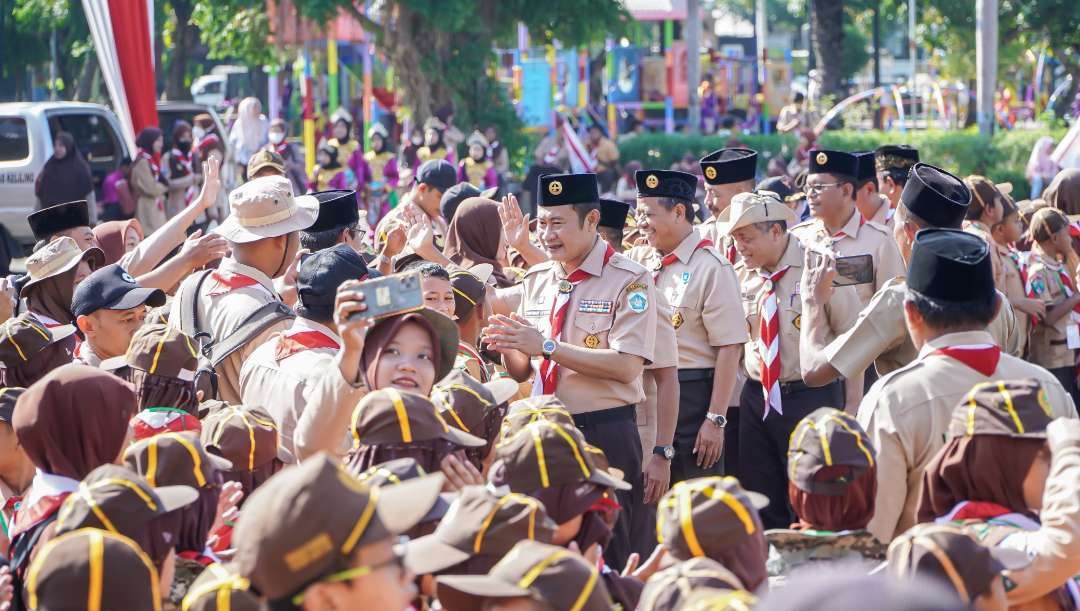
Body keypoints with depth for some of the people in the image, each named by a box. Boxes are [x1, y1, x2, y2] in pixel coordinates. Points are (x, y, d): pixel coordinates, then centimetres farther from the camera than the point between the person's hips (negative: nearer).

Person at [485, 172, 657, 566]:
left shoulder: (629, 280, -6)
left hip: (604, 437, -6)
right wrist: (507, 347, -6)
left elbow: (626, 366, -18)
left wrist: (546, 345, -19)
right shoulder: (535, 280, 12)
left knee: (606, 557, -3)